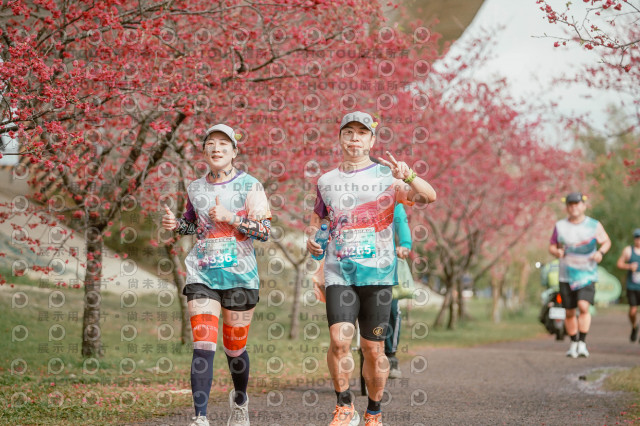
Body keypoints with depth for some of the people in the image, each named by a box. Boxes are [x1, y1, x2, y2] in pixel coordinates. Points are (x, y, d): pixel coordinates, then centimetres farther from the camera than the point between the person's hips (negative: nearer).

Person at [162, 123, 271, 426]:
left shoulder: (250, 186, -2)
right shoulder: (195, 188, 8)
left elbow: (265, 231, -8)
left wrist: (229, 217, -19)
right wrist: (175, 225, 2)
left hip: (239, 273, -2)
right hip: (202, 273, 2)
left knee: (234, 347, 7)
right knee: (203, 345, -12)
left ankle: (240, 401, 35)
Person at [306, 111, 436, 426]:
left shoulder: (385, 176, 2)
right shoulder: (326, 181, 12)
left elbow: (429, 197, -11)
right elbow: (317, 217, 27)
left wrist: (407, 176, -29)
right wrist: (311, 236, 5)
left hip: (377, 273, -1)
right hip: (339, 273, 1)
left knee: (373, 349, 2)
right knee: (339, 340, -16)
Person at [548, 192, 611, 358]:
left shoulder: (594, 225, -1)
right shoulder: (560, 226, 3)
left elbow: (606, 241, 11)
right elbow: (551, 246, 10)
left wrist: (600, 252, -10)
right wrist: (557, 252, -14)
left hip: (587, 275, -2)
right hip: (566, 276, 2)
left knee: (583, 307, -21)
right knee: (569, 313, 6)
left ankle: (582, 343, -13)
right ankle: (573, 344, 23)